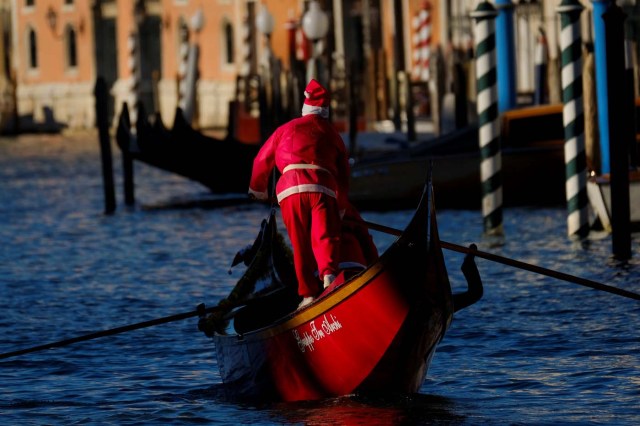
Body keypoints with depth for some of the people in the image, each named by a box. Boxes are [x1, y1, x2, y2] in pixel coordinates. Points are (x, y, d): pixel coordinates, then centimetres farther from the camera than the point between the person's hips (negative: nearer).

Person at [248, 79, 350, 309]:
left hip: (291, 189, 1)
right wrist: (341, 205, 30)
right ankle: (329, 274, -38)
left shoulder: (286, 130, 23)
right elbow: (344, 171, 22)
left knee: (300, 244, 7)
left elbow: (262, 160, 29)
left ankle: (308, 294, 1)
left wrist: (258, 190, 44)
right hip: (323, 188, -1)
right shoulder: (331, 133, 22)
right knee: (325, 236, -10)